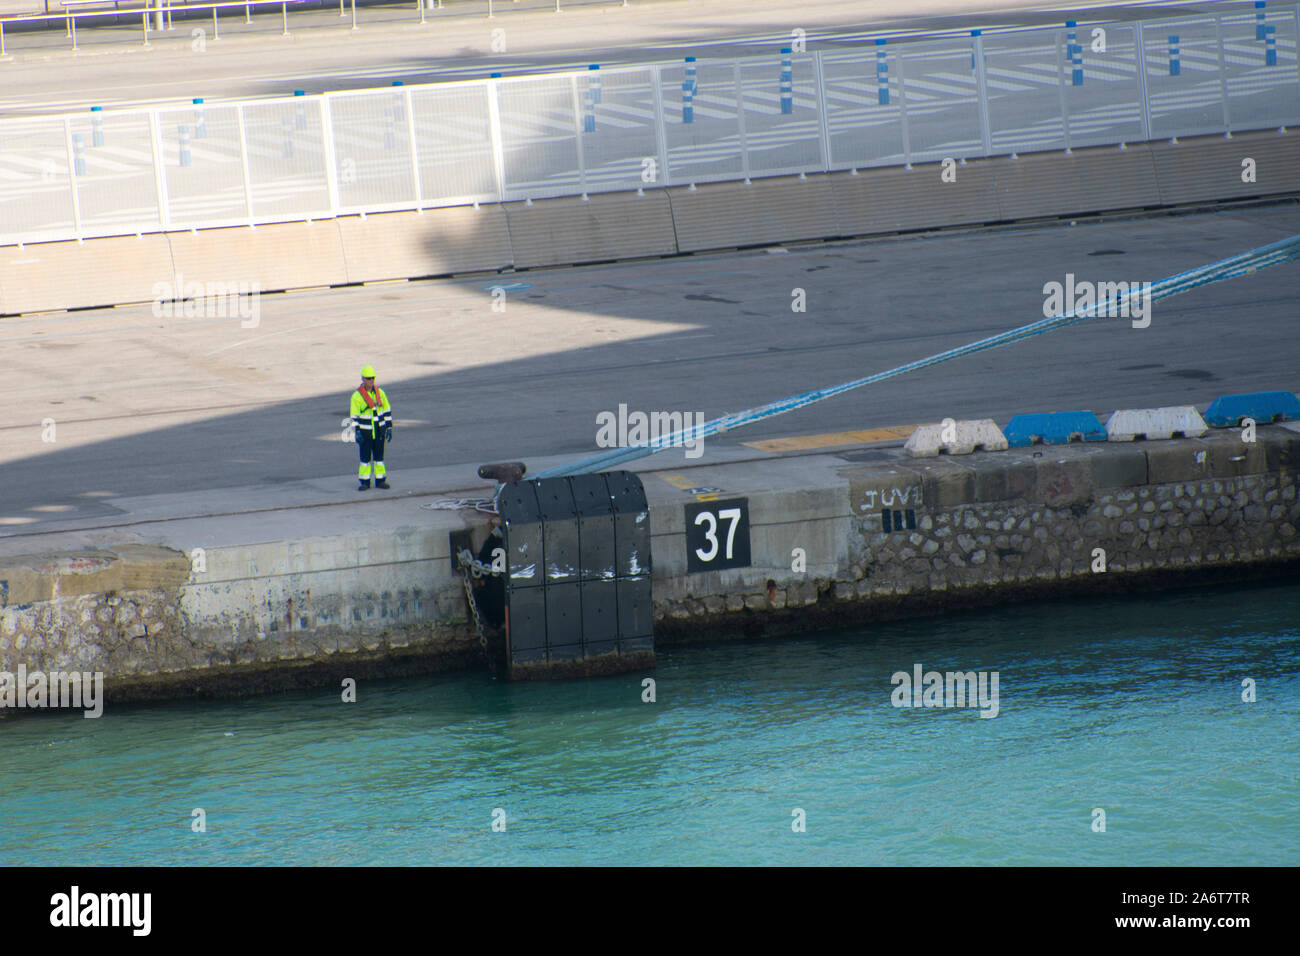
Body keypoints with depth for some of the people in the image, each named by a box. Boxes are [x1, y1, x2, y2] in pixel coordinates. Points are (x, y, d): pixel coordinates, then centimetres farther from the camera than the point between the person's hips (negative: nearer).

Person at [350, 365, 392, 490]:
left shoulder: (379, 393, 4)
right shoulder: (357, 395, -8)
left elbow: (387, 411, 10)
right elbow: (354, 416, -8)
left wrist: (389, 428, 7)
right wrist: (357, 432, -13)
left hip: (379, 431, 3)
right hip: (365, 432, -3)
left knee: (379, 456, 9)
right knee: (365, 457, 0)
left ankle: (380, 480, 16)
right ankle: (364, 482, 8)